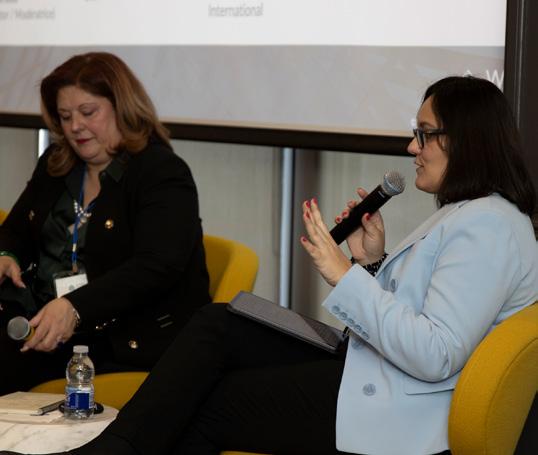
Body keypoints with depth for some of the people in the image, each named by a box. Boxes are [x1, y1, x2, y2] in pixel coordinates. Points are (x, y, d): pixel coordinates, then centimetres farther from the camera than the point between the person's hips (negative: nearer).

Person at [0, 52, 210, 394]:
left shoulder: (164, 174, -8)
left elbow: (155, 269, -19)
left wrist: (75, 308, -31)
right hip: (40, 315, 7)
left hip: (123, 337, -7)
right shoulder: (54, 165, 16)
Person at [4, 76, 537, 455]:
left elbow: (435, 356, -24)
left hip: (393, 412, -10)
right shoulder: (458, 214, 18)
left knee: (204, 405, -6)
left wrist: (344, 273, -20)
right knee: (214, 324, 0)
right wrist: (373, 262, 2)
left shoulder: (489, 226, -15)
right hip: (362, 368, 10)